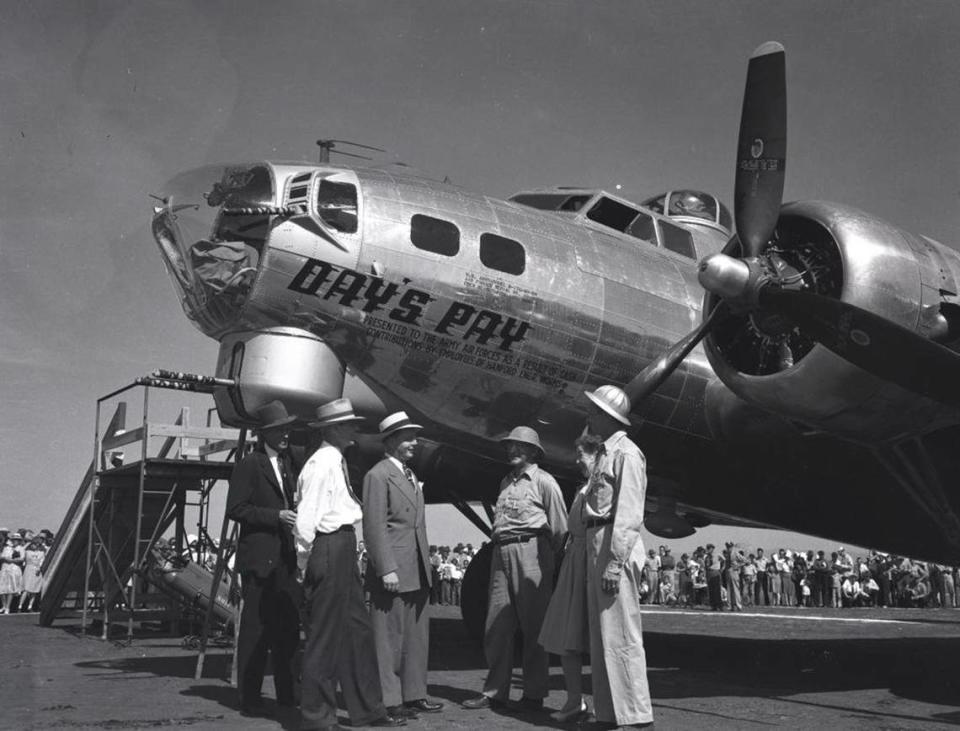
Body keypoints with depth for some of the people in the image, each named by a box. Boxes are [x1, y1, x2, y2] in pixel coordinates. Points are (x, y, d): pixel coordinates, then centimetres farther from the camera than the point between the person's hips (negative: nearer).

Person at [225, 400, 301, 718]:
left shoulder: (287, 464, 18)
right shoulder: (249, 465, -5)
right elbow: (235, 509, -11)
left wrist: (295, 516, 8)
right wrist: (276, 516, -18)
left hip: (286, 558, 7)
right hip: (259, 559, -7)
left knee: (289, 627, 9)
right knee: (255, 628, -2)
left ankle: (287, 693, 17)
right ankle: (249, 698, 6)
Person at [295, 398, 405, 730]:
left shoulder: (336, 461, 16)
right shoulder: (321, 462, -15)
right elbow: (306, 516, -18)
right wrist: (305, 562, -12)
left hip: (343, 550, 10)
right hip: (329, 549, -10)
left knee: (357, 628, 14)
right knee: (325, 632, -1)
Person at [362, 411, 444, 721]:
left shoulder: (410, 475, 18)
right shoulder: (378, 475, -9)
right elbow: (375, 527, -15)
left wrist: (426, 565, 16)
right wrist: (387, 569, -20)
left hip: (417, 572, 9)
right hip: (393, 571, -9)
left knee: (417, 636, 13)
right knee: (389, 637, -1)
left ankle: (414, 695, 22)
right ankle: (389, 700, 7)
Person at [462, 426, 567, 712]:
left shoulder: (543, 481, 0)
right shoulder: (505, 482, 20)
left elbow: (560, 526, -3)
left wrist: (547, 554, -1)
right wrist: (498, 545, 10)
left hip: (530, 551, -7)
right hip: (502, 553, 7)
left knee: (533, 625, -2)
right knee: (496, 624, 6)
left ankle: (534, 694, 7)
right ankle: (494, 691, 13)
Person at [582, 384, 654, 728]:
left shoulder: (626, 454, -10)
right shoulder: (605, 453, 19)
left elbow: (629, 513, -17)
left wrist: (614, 562, -23)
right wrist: (596, 559, 10)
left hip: (615, 548, -10)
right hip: (595, 544, 10)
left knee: (619, 635, -8)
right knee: (601, 636, 12)